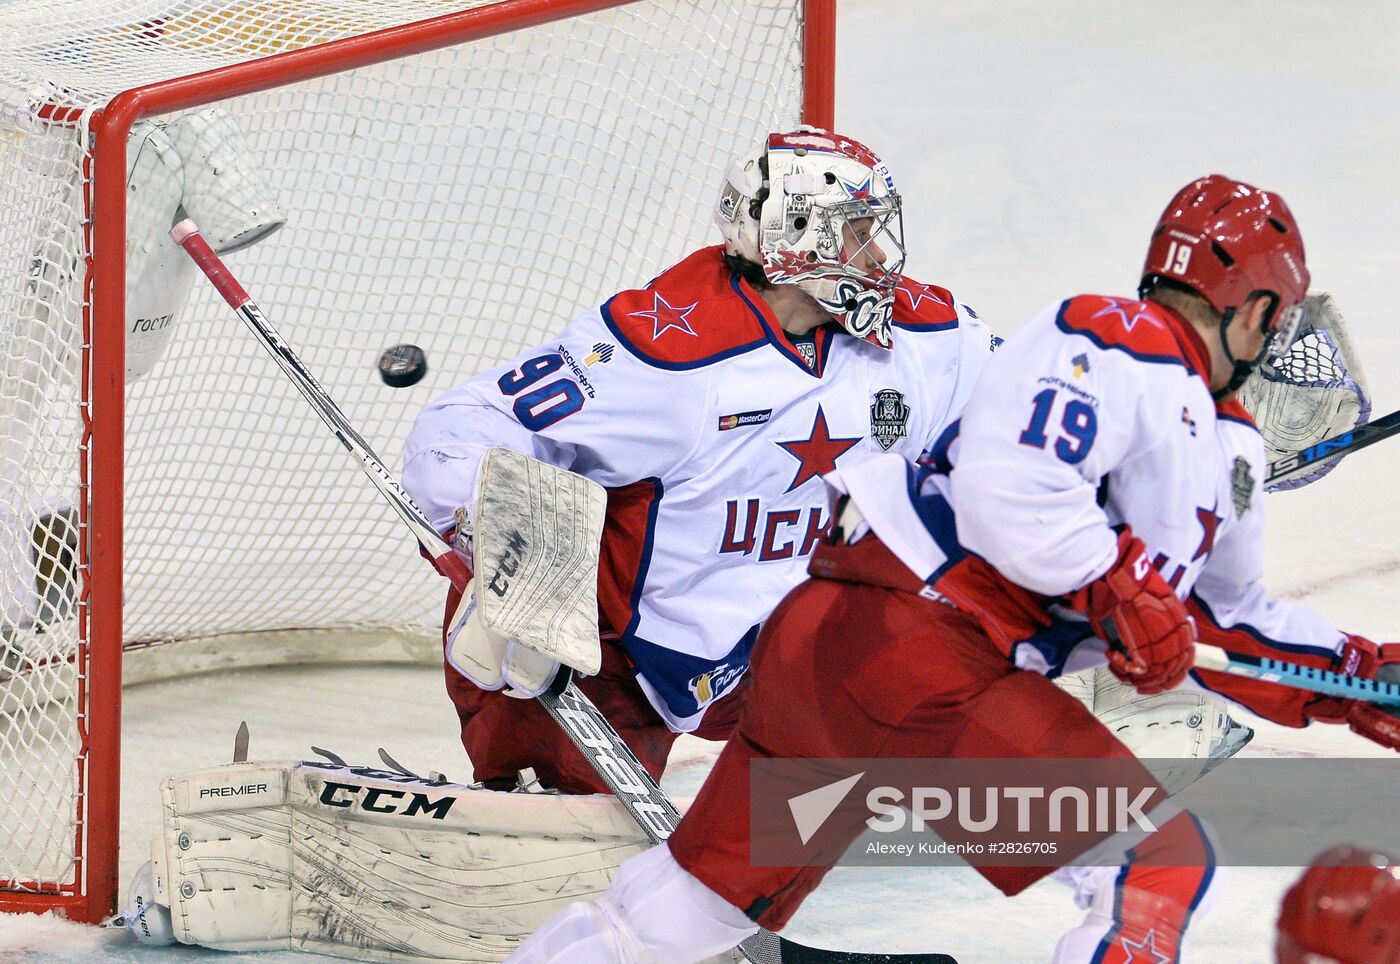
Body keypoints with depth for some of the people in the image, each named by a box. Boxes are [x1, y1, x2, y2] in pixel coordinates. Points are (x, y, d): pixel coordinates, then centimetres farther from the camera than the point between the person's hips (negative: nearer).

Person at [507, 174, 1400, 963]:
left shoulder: (1229, 447, 23)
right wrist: (1124, 590, -17)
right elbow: (1004, 484, -22)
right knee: (1165, 863, -12)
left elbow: (1225, 618, 32)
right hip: (892, 630, -10)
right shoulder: (1116, 342, -9)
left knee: (721, 884, 19)